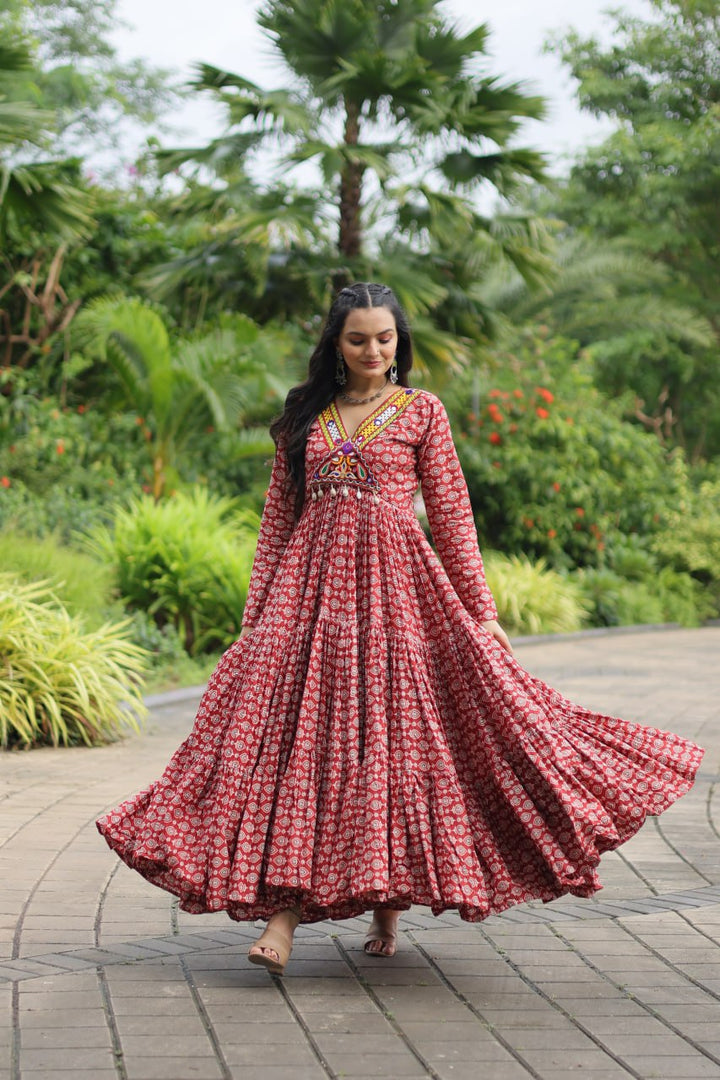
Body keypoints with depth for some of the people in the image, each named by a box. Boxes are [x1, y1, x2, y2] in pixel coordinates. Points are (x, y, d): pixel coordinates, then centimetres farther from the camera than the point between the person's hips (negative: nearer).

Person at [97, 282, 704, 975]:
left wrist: (482, 613, 1)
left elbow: (451, 515, 5)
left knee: (391, 731, -4)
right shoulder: (306, 415, 13)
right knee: (295, 733, -9)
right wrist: (256, 612, 9)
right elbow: (278, 520, 15)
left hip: (394, 582, -2)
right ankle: (282, 912, -13)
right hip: (311, 582, 2)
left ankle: (388, 903, 10)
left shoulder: (421, 411, 7)